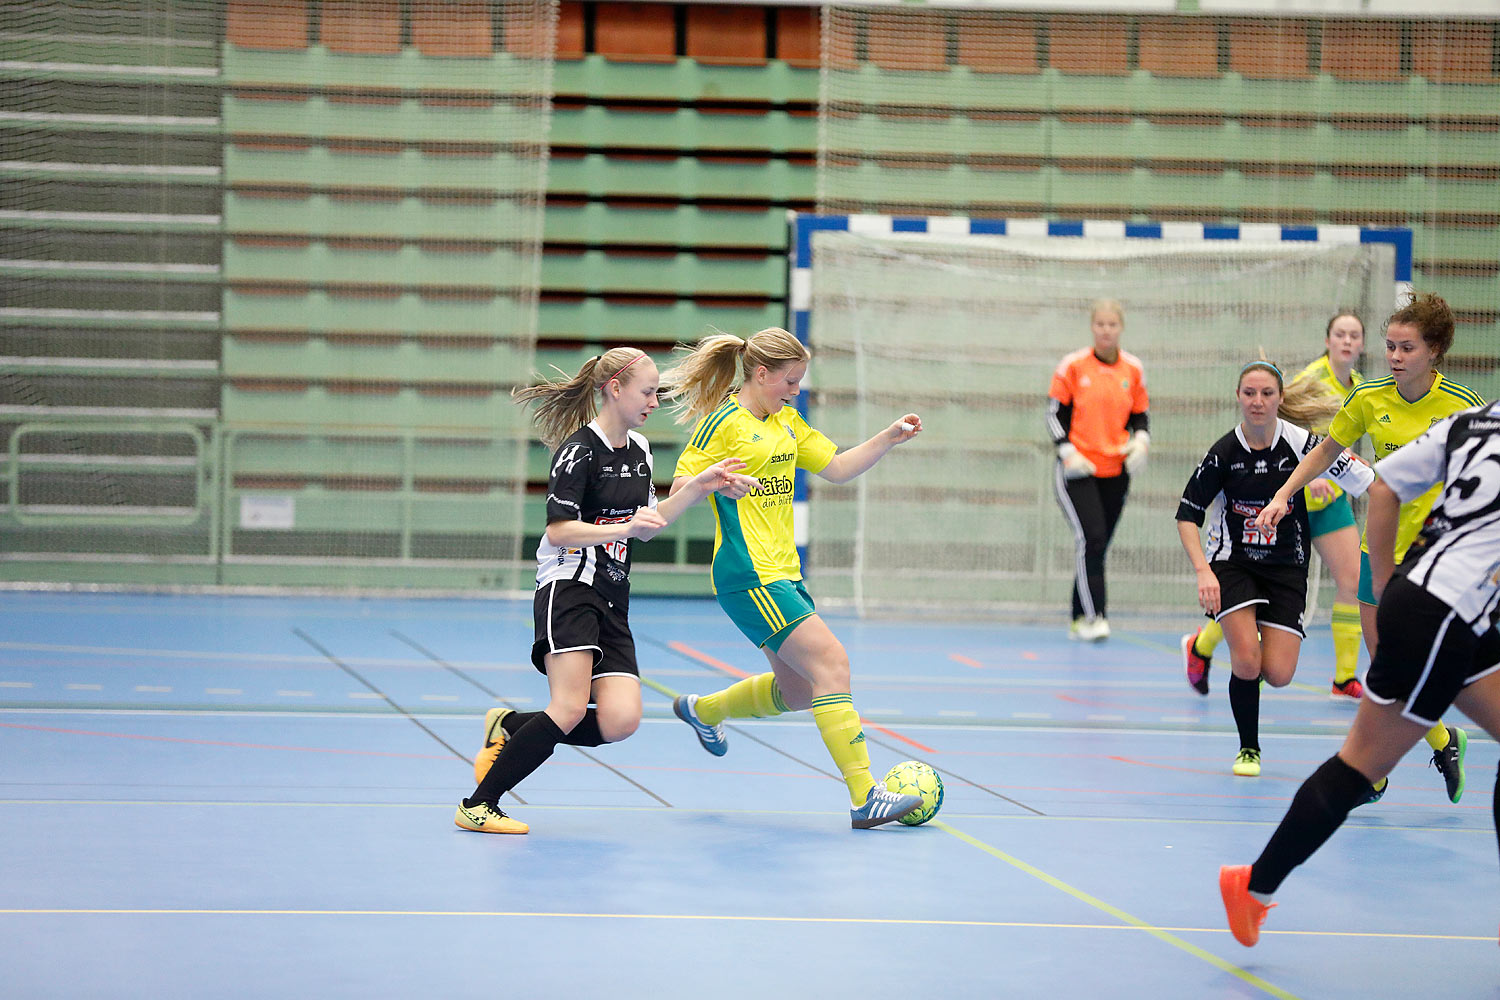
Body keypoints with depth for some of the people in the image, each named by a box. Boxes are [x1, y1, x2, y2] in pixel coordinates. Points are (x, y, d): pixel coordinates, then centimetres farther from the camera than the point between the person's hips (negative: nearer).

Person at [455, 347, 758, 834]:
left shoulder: (639, 450, 15)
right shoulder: (580, 450, -10)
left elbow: (645, 524, 22)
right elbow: (559, 530, -15)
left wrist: (699, 487, 13)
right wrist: (624, 527, -25)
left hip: (612, 601, 8)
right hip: (568, 589, -8)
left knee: (620, 721, -10)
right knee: (571, 710, -21)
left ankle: (511, 729, 10)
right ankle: (478, 805, -13)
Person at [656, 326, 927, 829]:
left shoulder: (786, 420, 17)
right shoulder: (723, 423, -9)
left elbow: (837, 468, 19)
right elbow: (679, 487, -10)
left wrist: (888, 438, 7)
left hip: (784, 575, 10)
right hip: (751, 576, -10)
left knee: (797, 690, 15)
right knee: (831, 662, -17)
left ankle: (702, 710, 41)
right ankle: (864, 797, -19)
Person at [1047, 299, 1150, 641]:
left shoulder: (1133, 369, 6)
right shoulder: (1072, 366, -3)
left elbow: (1140, 415, 14)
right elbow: (1055, 413, 0)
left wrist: (1141, 440, -7)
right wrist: (1068, 452, -12)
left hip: (1116, 471, 4)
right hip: (1077, 470, -4)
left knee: (1098, 546, 7)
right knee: (1090, 538, -19)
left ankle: (1078, 621, 17)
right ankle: (1092, 616, -17)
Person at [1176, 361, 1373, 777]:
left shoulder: (1300, 443, -12)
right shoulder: (1223, 452, -12)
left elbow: (1366, 481, -7)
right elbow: (1187, 515, -5)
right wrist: (1203, 572, -17)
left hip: (1286, 567, 1)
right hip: (1232, 562, -1)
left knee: (1279, 675, -8)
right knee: (1247, 663, -19)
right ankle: (1248, 750, 6)